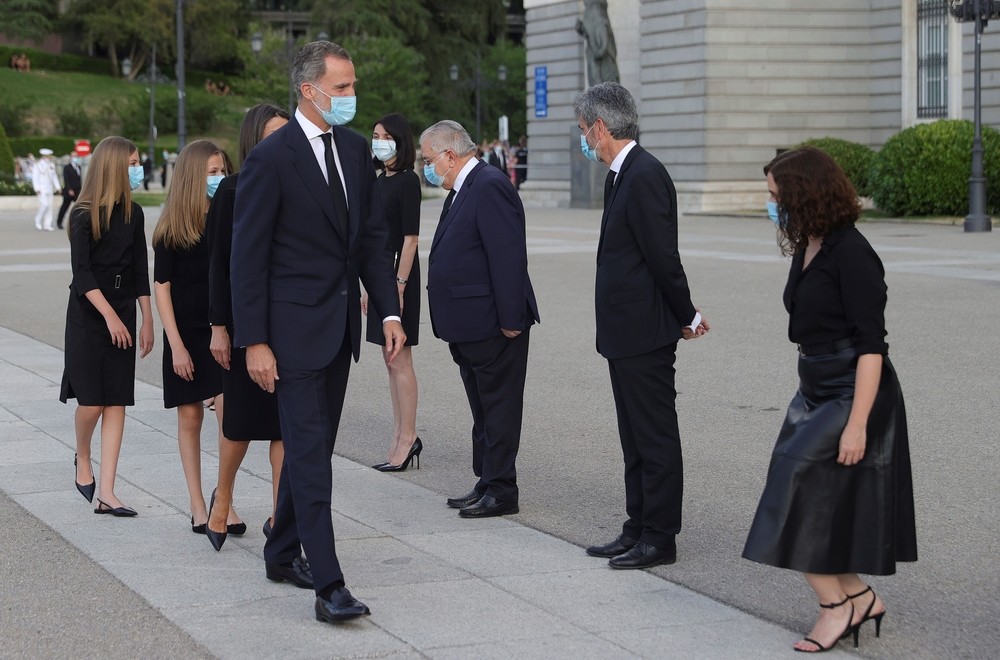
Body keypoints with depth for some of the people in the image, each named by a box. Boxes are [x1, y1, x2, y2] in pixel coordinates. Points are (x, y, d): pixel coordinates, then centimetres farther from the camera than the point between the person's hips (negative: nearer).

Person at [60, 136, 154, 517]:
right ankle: (82, 460, 26)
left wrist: (147, 320, 7)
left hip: (123, 312, 5)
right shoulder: (84, 215, -8)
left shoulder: (133, 214, 8)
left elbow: (140, 271, 11)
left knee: (117, 403, -1)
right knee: (91, 401, -6)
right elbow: (81, 273, -12)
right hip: (88, 314, -5)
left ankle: (106, 493, -2)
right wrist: (109, 316, -18)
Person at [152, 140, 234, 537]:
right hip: (187, 333, 0)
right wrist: (176, 345, -7)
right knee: (190, 416, 6)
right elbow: (162, 288, -2)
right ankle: (197, 505, 15)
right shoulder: (171, 231, -1)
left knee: (228, 410, -14)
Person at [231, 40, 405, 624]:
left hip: (341, 323, 7)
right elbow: (248, 256, -12)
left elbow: (373, 236, 12)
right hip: (295, 326, -7)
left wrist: (391, 311, 2)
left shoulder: (356, 148, 7)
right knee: (310, 452, -9)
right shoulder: (271, 158, -13)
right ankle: (328, 585, -12)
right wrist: (254, 342, -15)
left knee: (314, 445, 15)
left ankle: (283, 554, 29)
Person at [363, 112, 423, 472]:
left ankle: (407, 437, -1)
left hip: (399, 273, -9)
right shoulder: (381, 181, 14)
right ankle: (400, 436, 14)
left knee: (399, 361, -6)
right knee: (392, 361, 10)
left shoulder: (407, 181, -11)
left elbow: (410, 237, -15)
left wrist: (399, 284, -20)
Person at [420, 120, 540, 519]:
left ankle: (501, 491, 3)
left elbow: (509, 257, -22)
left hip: (493, 325, -10)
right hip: (469, 326, 11)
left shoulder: (490, 187, -17)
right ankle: (486, 484, 23)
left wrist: (510, 319, -23)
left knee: (498, 408, -2)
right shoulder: (463, 190, 15)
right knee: (483, 410, 16)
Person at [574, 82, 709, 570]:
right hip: (626, 333, 10)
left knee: (656, 438, -2)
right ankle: (639, 528, 23)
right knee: (636, 438, 15)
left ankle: (660, 537, 4)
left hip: (644, 333, -10)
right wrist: (682, 314, 14)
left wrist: (686, 316, -9)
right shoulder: (623, 175, 13)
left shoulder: (644, 175, -18)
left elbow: (663, 256, -18)